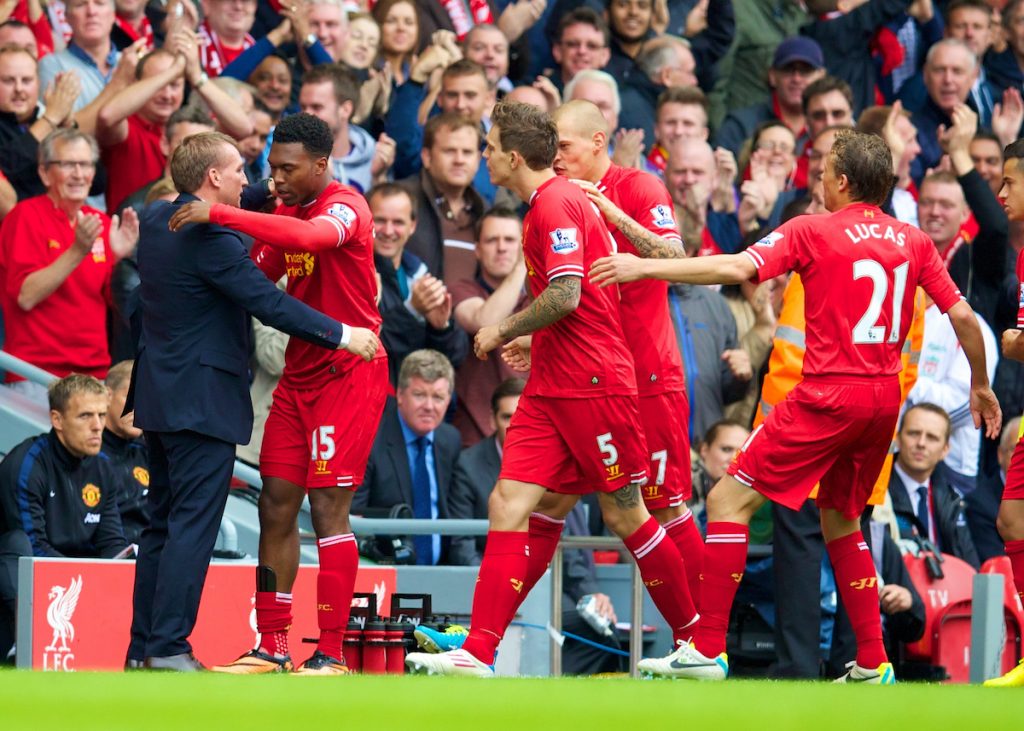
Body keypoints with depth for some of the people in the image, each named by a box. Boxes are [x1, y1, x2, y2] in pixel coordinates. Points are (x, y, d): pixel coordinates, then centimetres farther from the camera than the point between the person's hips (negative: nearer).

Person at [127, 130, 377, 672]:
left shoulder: (158, 219, 8)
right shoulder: (210, 240, -18)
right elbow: (270, 303, -19)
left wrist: (270, 197, 25)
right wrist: (343, 335, -12)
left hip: (160, 396, 10)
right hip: (202, 399, -10)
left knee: (163, 524, 14)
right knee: (194, 523, -8)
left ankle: (143, 647, 15)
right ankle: (168, 647, -12)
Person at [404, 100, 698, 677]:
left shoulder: (557, 203, -13)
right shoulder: (551, 202, 17)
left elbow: (566, 296, -23)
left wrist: (505, 330, -10)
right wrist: (533, 340, 24)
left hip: (593, 385, -9)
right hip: (551, 387, 9)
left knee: (625, 516, 0)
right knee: (510, 506, -3)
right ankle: (479, 653, -10)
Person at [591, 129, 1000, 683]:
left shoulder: (813, 232, -5)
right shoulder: (914, 242, 9)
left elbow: (736, 268, -16)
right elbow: (962, 317, 10)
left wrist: (642, 266, -16)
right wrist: (980, 386, 25)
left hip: (828, 397, -6)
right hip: (885, 399, 6)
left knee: (730, 500, -2)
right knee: (840, 521, 23)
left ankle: (707, 649, -9)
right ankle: (872, 662, 17)